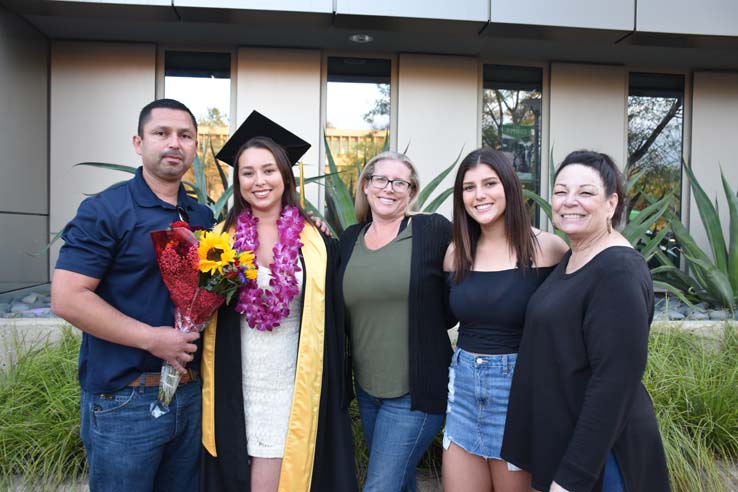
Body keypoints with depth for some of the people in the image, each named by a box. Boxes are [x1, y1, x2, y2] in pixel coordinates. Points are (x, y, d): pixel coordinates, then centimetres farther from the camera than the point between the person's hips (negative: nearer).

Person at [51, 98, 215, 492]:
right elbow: (67, 298, -16)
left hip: (191, 393, 6)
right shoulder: (105, 210, -9)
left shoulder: (202, 216, 8)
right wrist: (152, 338, -19)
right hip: (123, 400, -5)